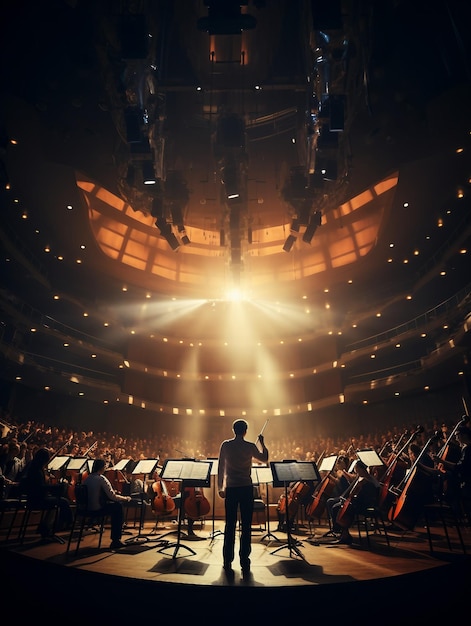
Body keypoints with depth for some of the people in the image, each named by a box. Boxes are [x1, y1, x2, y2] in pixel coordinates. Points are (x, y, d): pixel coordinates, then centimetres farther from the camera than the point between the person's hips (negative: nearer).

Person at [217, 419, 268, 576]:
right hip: (246, 488, -1)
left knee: (230, 525, 8)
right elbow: (264, 459, 11)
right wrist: (262, 443, 22)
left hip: (231, 488, 1)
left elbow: (220, 467, 2)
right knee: (246, 525, 7)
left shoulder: (225, 445, -2)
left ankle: (228, 562, 14)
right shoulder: (250, 446, -5)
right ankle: (244, 562, 12)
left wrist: (220, 487, 10)